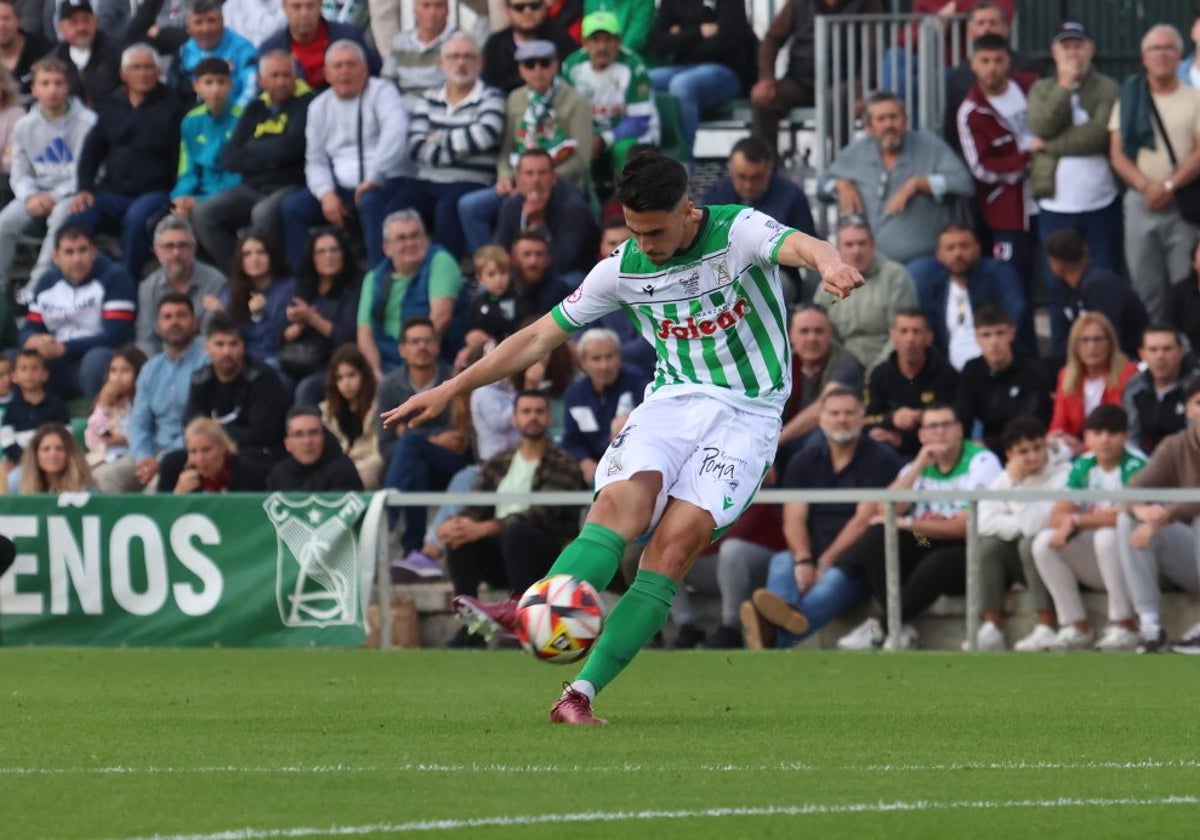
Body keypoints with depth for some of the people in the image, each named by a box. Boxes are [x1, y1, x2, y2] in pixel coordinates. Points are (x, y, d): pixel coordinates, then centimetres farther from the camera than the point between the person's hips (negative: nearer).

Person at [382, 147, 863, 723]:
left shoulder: (739, 232, -9)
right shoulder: (625, 268, 3)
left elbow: (798, 245, -31)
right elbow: (541, 335, 10)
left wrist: (829, 265, -56)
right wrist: (450, 389, 7)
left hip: (747, 412, -3)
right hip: (673, 398, 3)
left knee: (675, 543, -21)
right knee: (619, 503, -27)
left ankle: (581, 693, -23)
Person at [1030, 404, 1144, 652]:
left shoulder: (1135, 467, -13)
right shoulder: (1082, 467, 4)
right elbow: (1057, 517, -4)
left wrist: (1076, 521, -15)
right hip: (1095, 567, 6)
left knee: (1107, 536, -35)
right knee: (1044, 542, -13)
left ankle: (1123, 628, -26)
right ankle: (1077, 628, -11)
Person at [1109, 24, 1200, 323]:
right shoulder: (1129, 100, 10)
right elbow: (1118, 154, 4)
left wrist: (1168, 186, -15)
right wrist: (1146, 186, -12)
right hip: (1141, 204, 2)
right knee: (1147, 290, 3)